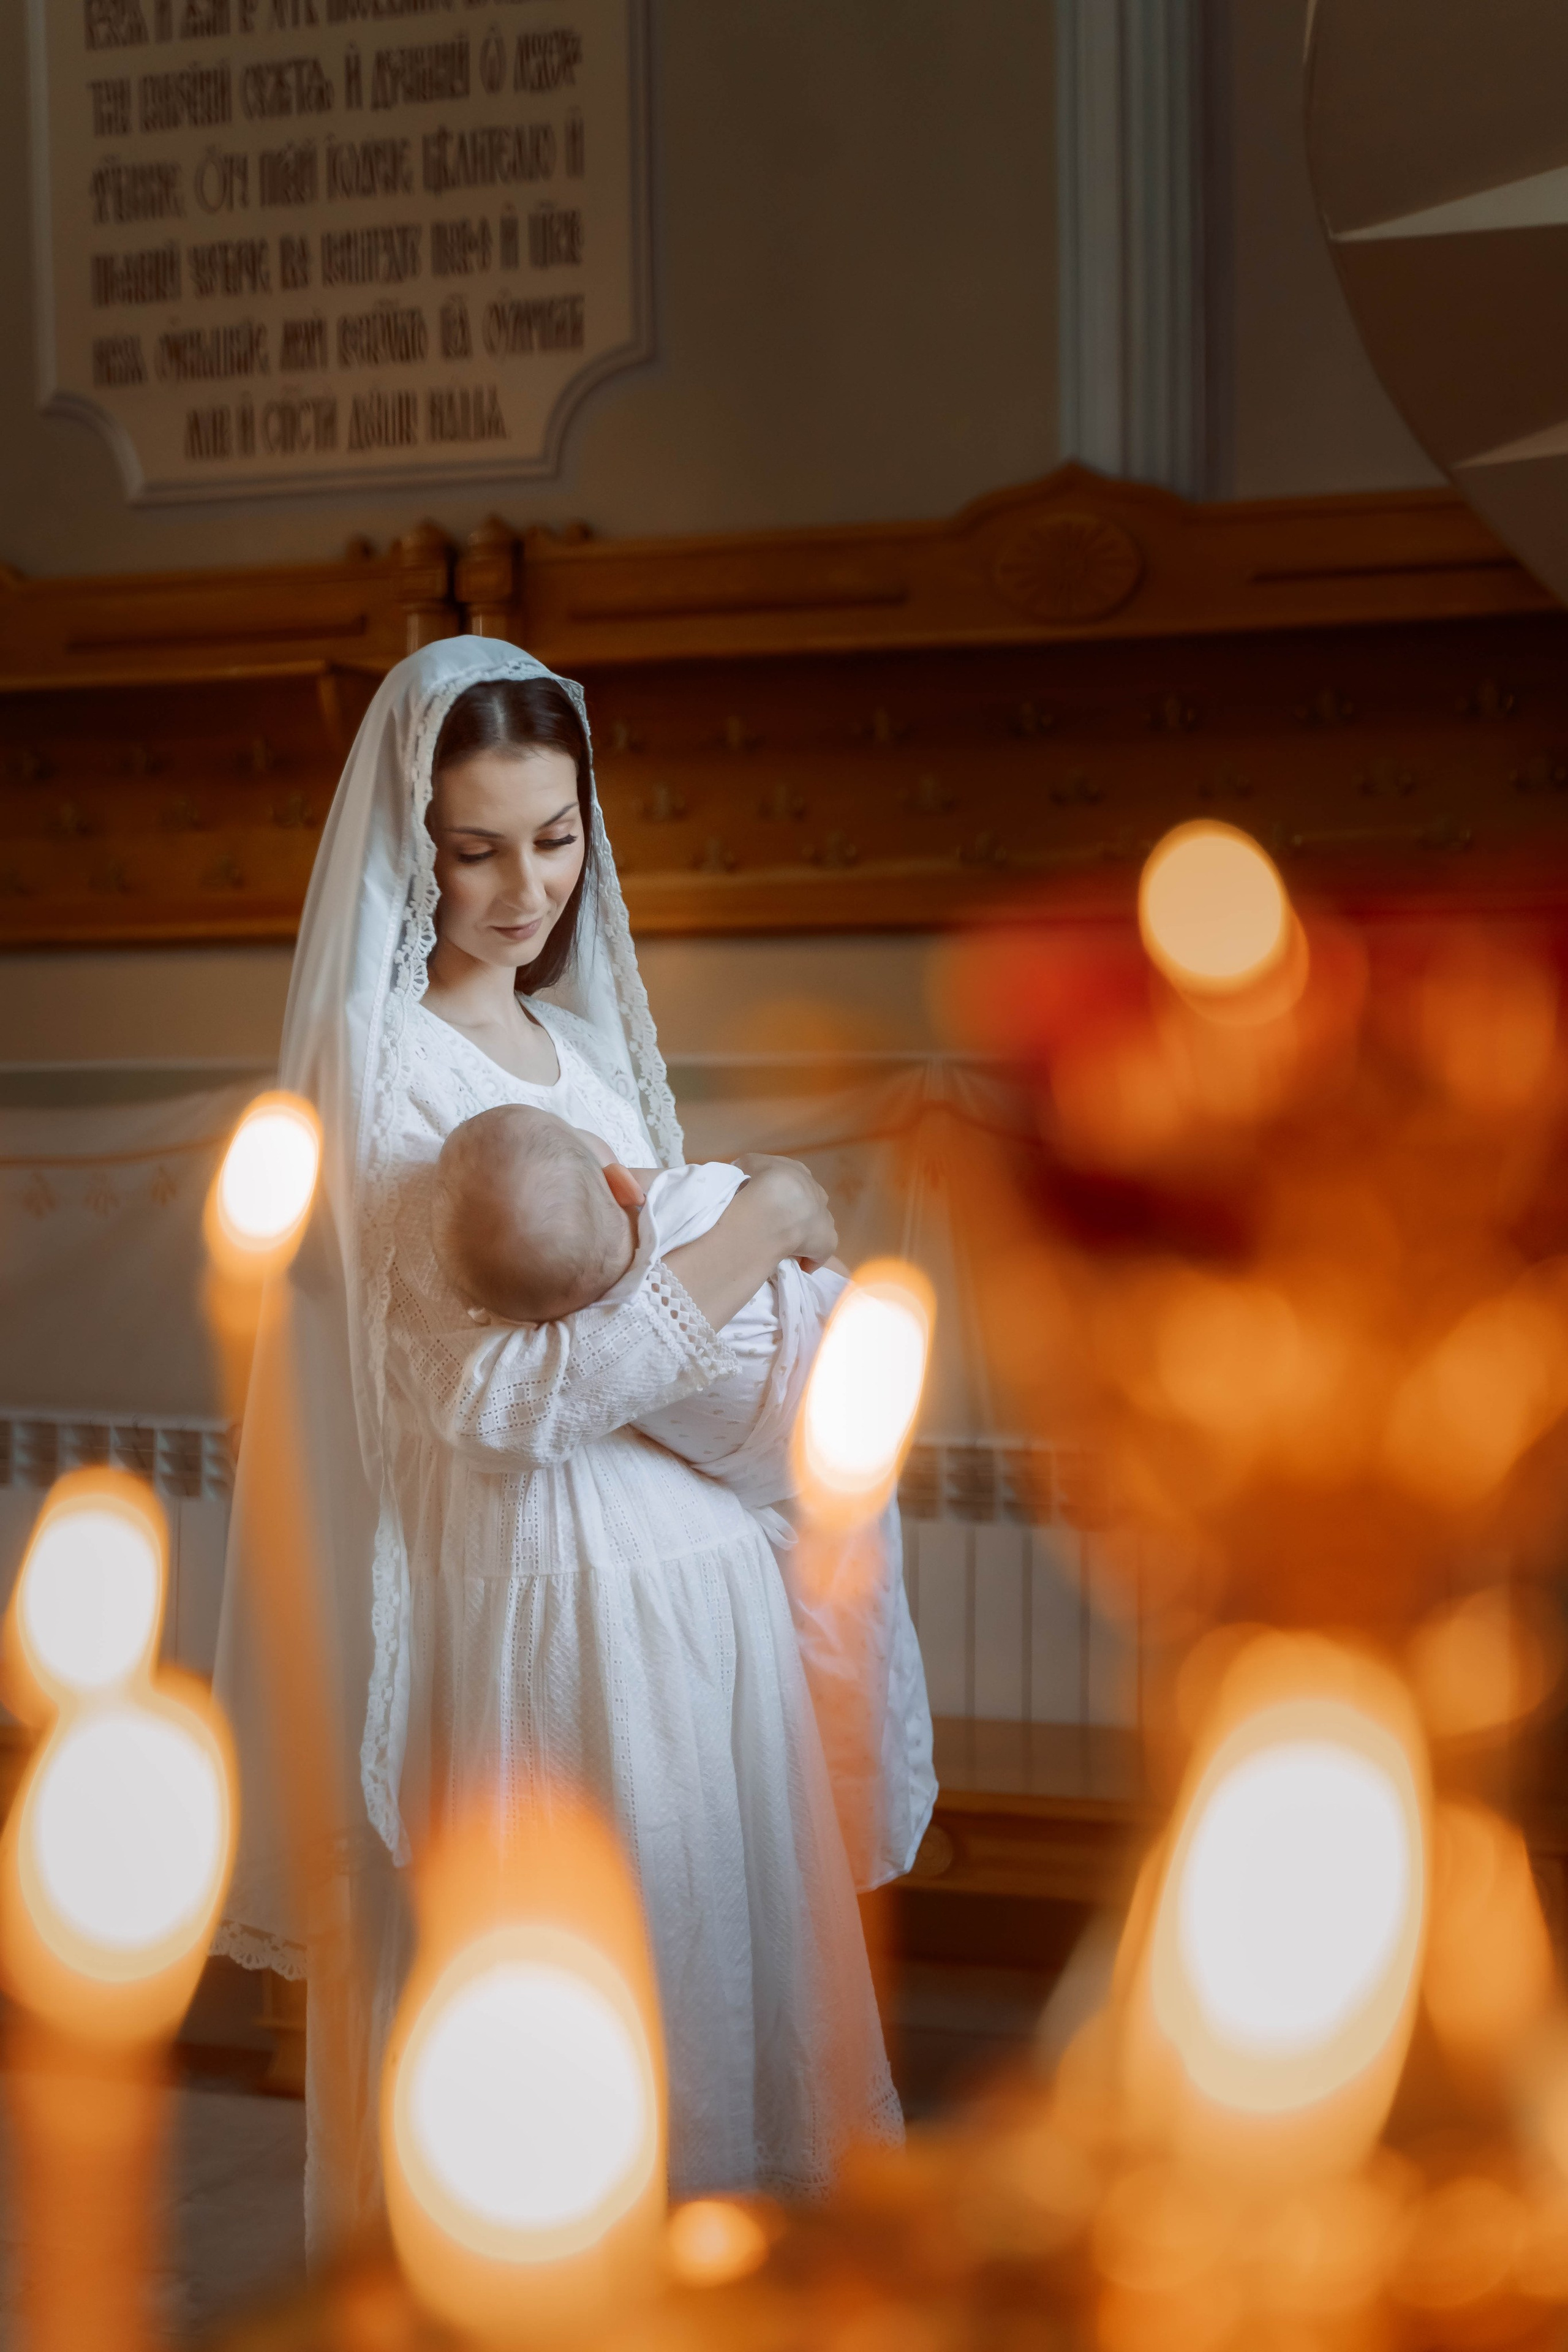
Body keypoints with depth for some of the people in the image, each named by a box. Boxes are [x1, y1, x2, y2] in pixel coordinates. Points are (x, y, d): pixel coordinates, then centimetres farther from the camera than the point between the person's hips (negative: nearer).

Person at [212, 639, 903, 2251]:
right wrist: (762, 1221, -14)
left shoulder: (574, 1033, 11)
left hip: (694, 1577, 8)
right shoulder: (382, 1056, -14)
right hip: (547, 1594, -8)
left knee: (714, 1967, 15)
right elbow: (516, 1390, -20)